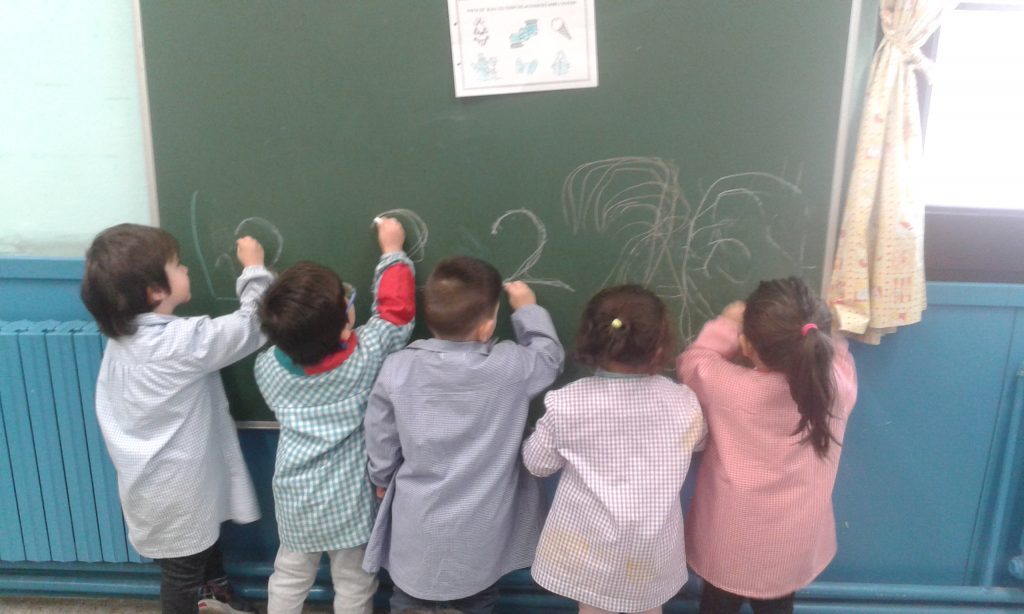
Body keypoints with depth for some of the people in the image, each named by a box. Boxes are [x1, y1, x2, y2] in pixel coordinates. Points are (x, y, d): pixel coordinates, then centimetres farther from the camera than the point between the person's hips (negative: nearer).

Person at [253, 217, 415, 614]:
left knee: (289, 579, 22)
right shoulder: (364, 357, -23)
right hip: (348, 501, -3)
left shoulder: (268, 366, -12)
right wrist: (392, 252, 0)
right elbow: (396, 312, -11)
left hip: (294, 499, 3)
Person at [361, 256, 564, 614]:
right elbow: (550, 358, 2)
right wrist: (527, 309, 15)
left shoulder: (397, 368, -17)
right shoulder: (511, 366, -21)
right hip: (482, 533, 0)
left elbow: (381, 441, -4)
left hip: (418, 530, 1)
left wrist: (382, 479, 17)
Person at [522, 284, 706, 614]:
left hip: (589, 543, -1)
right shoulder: (683, 403, -14)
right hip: (651, 546, 2)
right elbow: (697, 442, 8)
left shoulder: (566, 403, -19)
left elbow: (537, 463, -6)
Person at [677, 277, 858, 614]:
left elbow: (691, 363, -9)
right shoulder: (839, 383, -24)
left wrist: (726, 325, 1)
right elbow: (835, 347, 1)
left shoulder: (729, 389, -31)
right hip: (794, 547, 3)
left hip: (729, 547, -2)